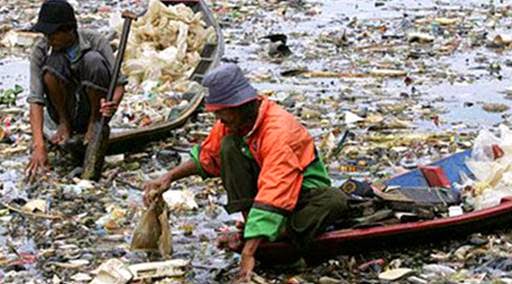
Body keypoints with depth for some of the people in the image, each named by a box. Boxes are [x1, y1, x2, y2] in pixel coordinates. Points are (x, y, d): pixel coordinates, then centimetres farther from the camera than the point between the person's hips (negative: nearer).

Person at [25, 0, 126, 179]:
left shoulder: (95, 41, -17)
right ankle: (65, 124, -8)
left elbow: (119, 82, -19)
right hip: (66, 111, 0)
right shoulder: (41, 51, -16)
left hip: (95, 109, 0)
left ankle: (95, 124, -9)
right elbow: (35, 99, -23)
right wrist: (39, 146, -36)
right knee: (53, 62, -28)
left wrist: (114, 103, -44)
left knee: (93, 60, -29)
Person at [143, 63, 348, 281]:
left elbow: (273, 199, -41)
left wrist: (248, 253, -45)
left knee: (335, 201, -38)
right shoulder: (234, 121, -10)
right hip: (264, 185, 6)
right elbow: (207, 157, 8)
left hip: (304, 190, -6)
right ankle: (251, 225, -18)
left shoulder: (279, 132, -33)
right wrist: (169, 177, -6)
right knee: (229, 146, -18)